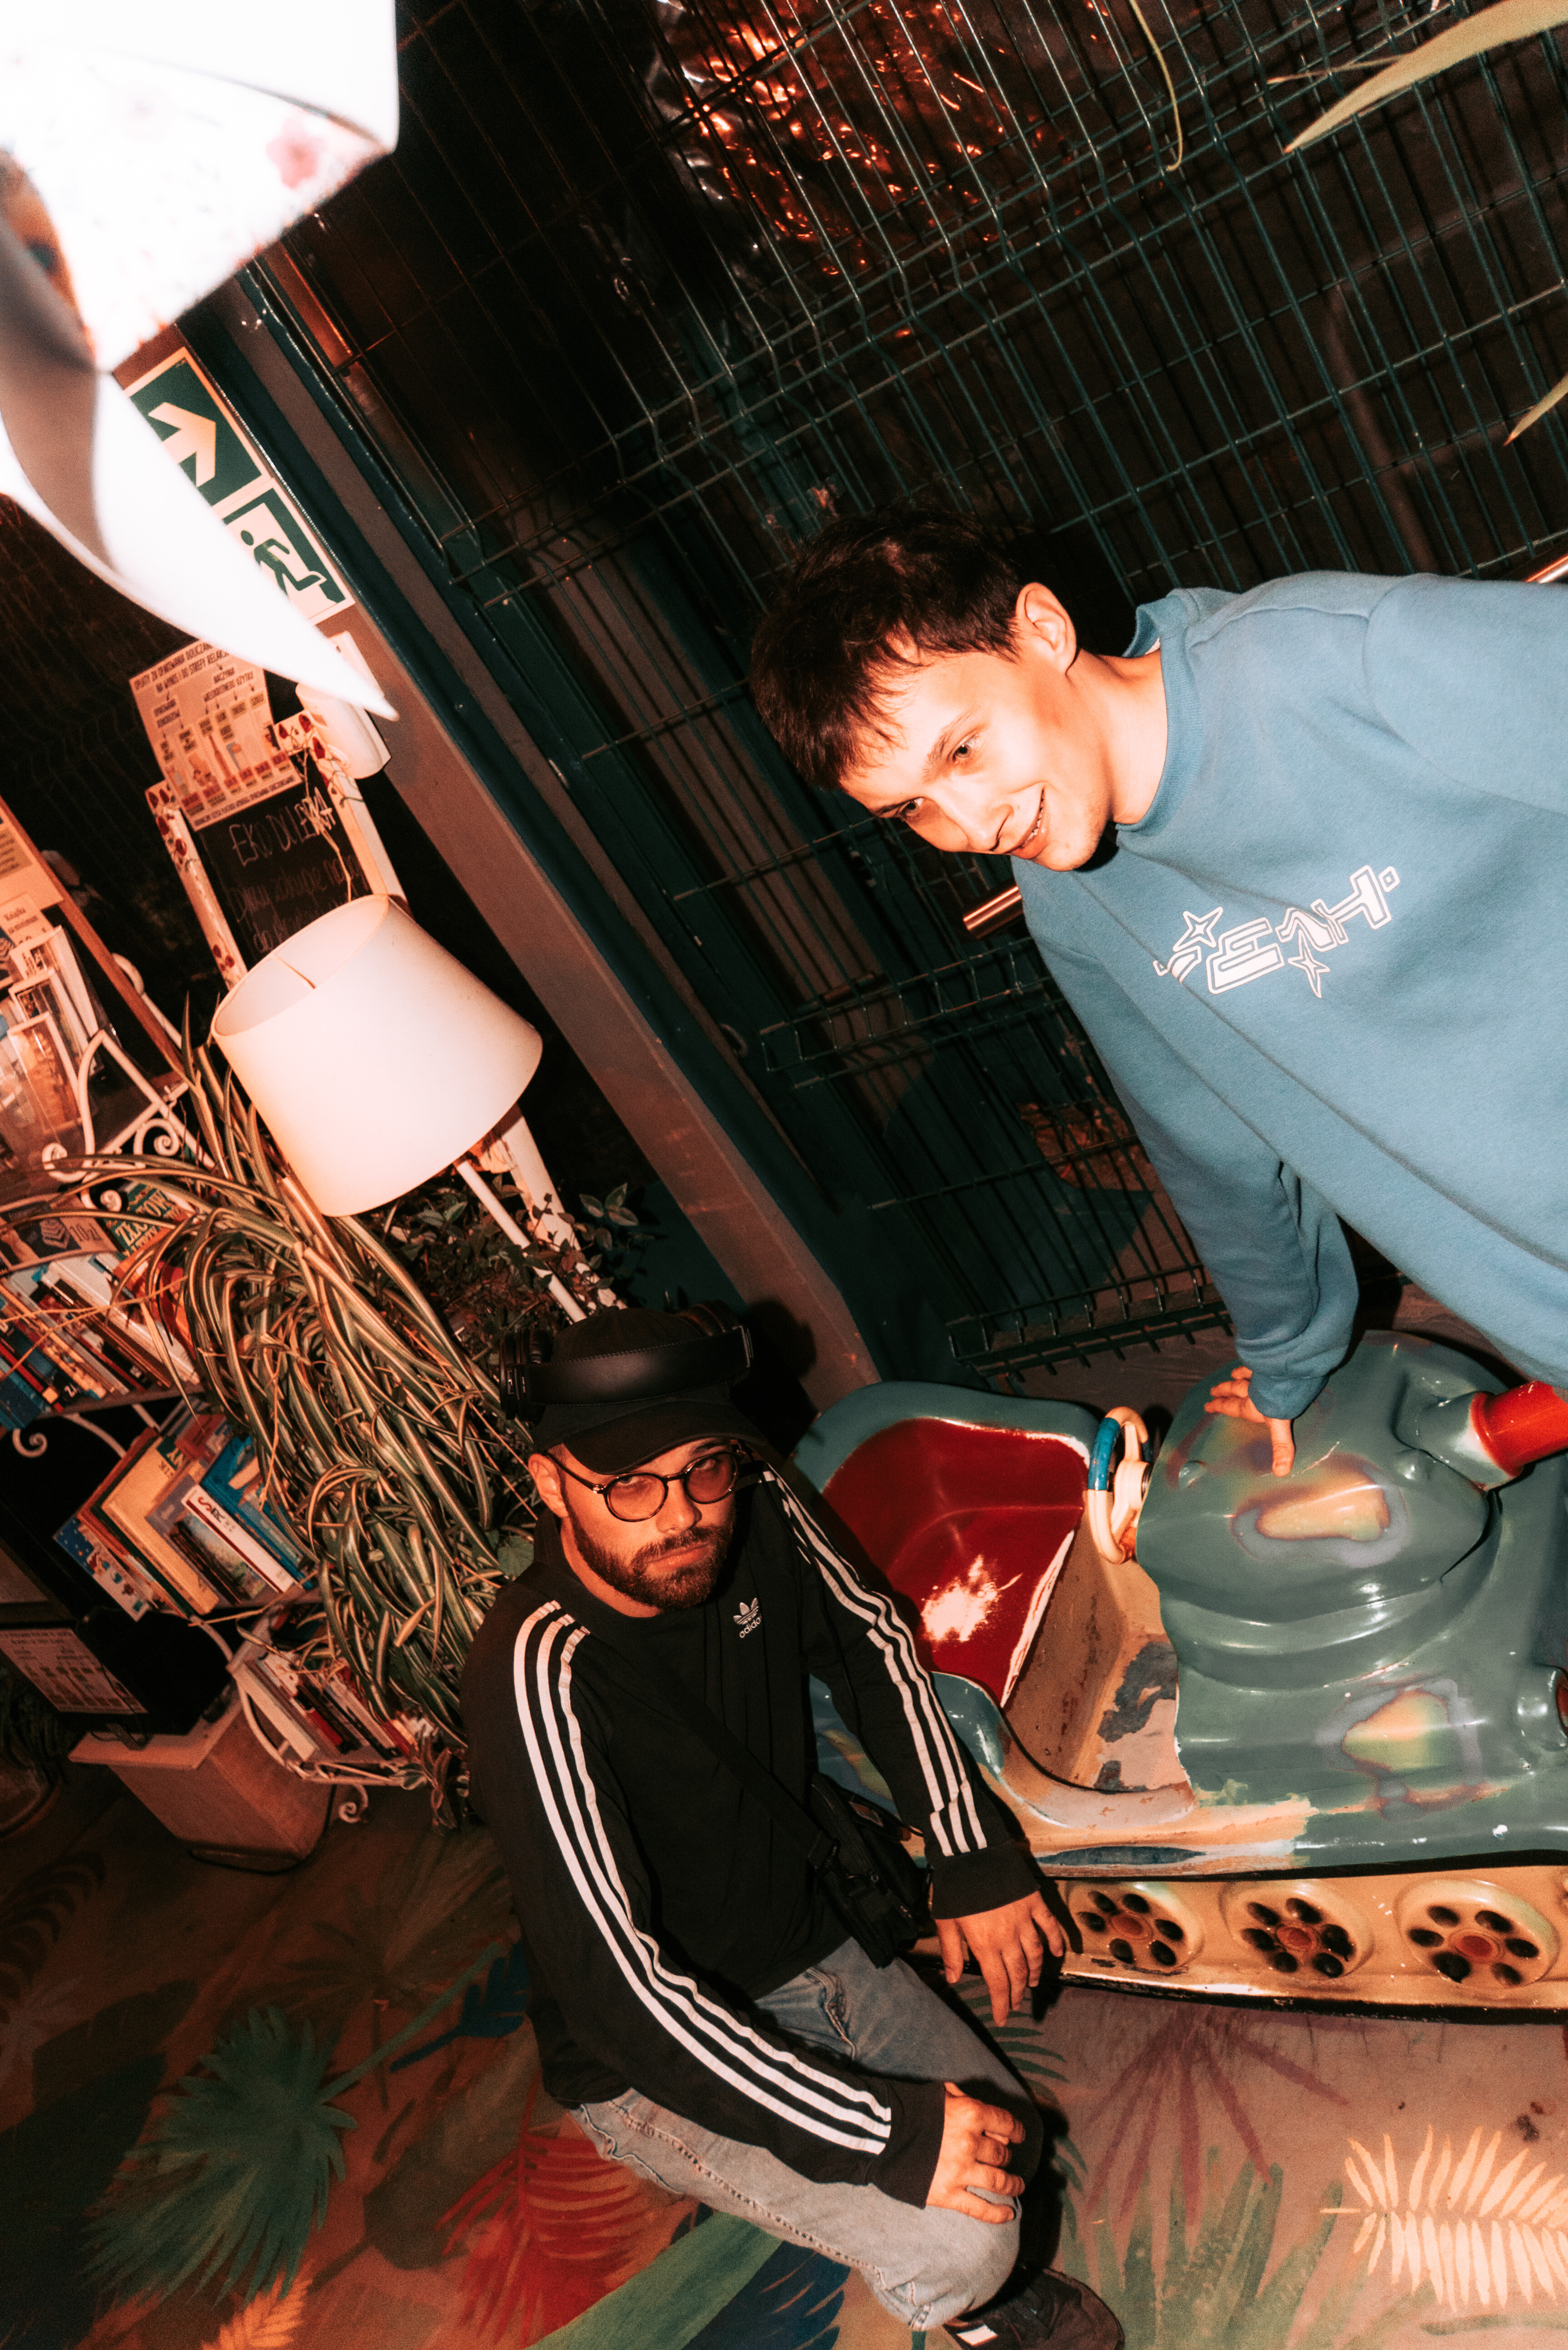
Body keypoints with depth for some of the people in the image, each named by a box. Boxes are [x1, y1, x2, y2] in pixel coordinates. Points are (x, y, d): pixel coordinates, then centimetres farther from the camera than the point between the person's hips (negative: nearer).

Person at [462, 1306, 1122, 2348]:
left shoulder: (752, 1513, -18)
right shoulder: (542, 1671, -36)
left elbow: (874, 1645, 1)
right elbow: (617, 1983, -35)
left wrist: (974, 1858, -6)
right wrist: (885, 2134, -31)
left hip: (816, 1943, 6)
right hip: (652, 2063, -6)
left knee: (1005, 2146, 5)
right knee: (956, 2241, -16)